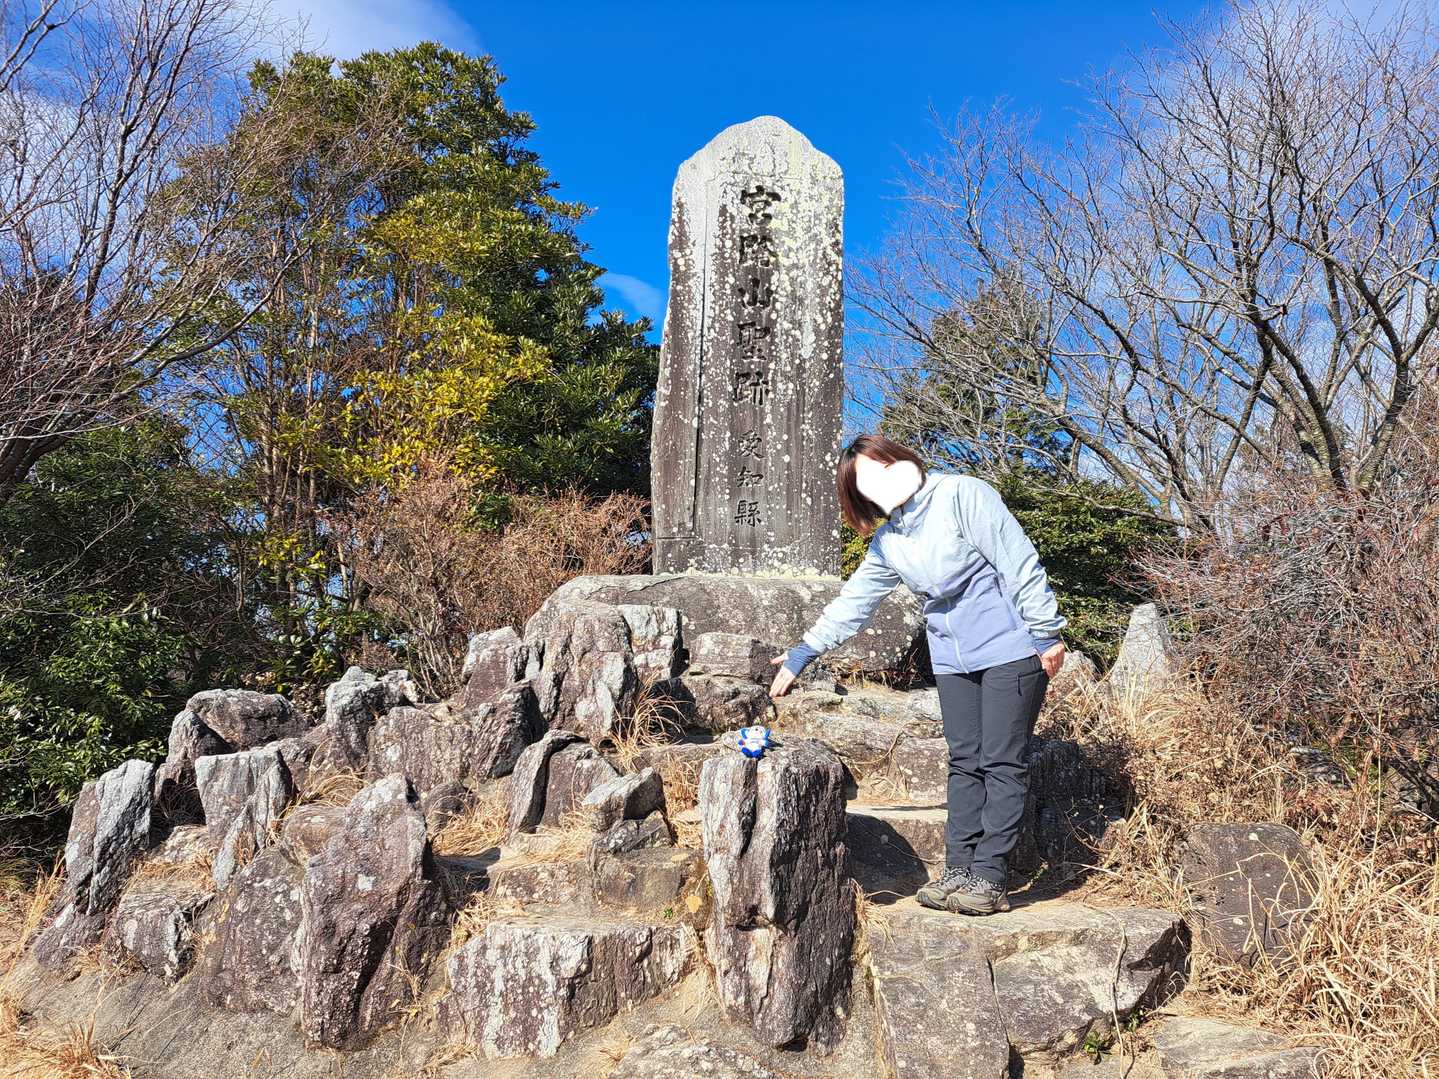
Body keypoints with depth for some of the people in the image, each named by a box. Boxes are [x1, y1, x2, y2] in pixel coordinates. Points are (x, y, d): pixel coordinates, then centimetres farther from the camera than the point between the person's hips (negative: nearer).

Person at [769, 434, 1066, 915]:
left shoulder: (961, 496, -13)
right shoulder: (887, 542, 8)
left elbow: (1019, 563, -15)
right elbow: (851, 603, 15)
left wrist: (1046, 634, -16)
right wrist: (801, 654, 12)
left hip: (1012, 647, -6)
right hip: (952, 658, 7)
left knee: (1002, 763, -4)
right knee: (965, 763, 6)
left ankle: (990, 877, -2)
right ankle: (959, 869, 10)